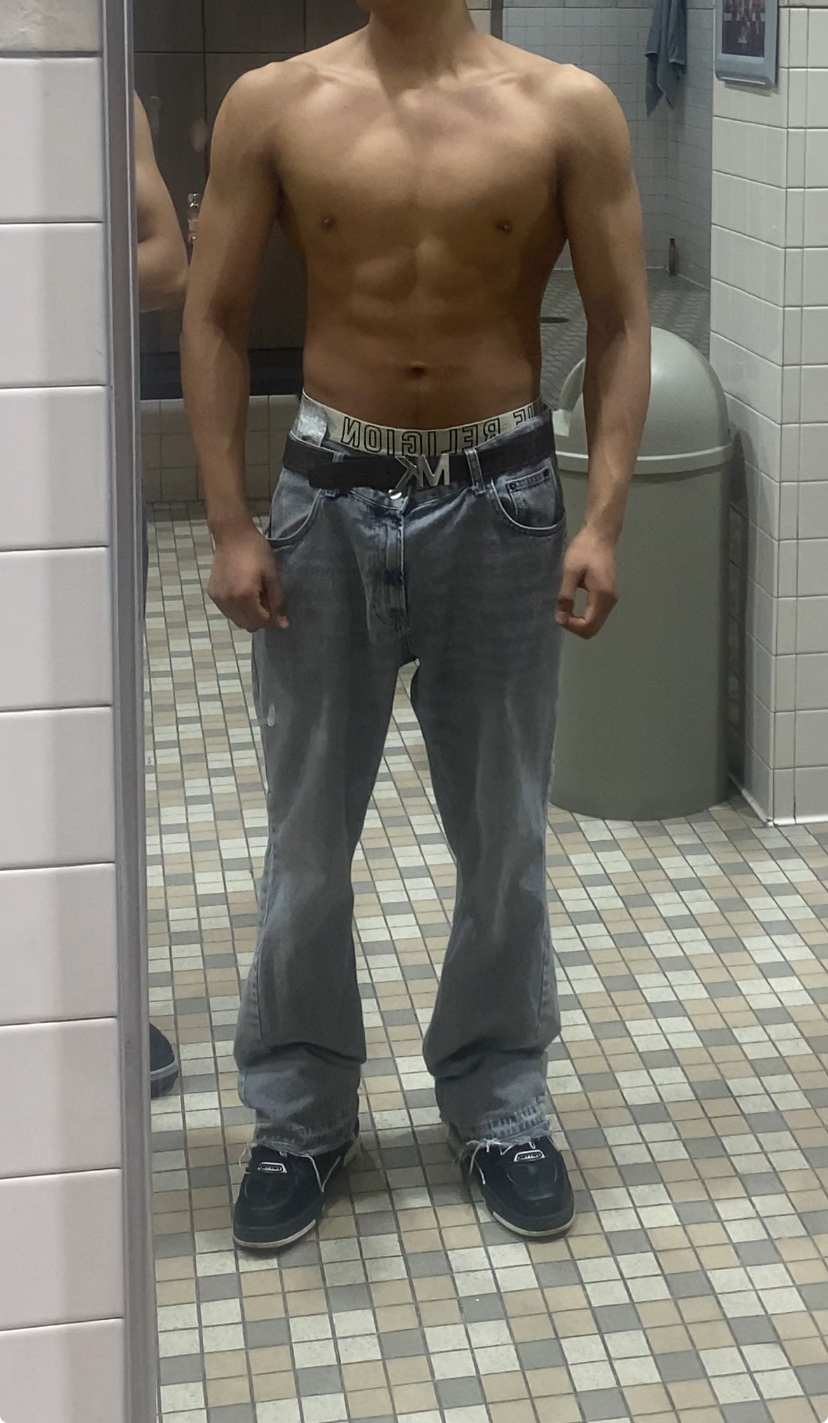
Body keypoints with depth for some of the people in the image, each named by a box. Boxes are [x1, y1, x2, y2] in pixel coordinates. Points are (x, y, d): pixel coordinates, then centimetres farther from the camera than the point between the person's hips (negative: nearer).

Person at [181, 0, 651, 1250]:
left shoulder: (567, 110, -3)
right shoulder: (273, 106, -2)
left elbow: (622, 325, -1)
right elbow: (215, 319, 1)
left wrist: (604, 517, -10)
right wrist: (231, 526, -5)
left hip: (502, 497, 0)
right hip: (329, 493, 1)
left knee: (503, 832, 10)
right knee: (308, 832, 9)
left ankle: (500, 1100, 29)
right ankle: (301, 1111, 26)